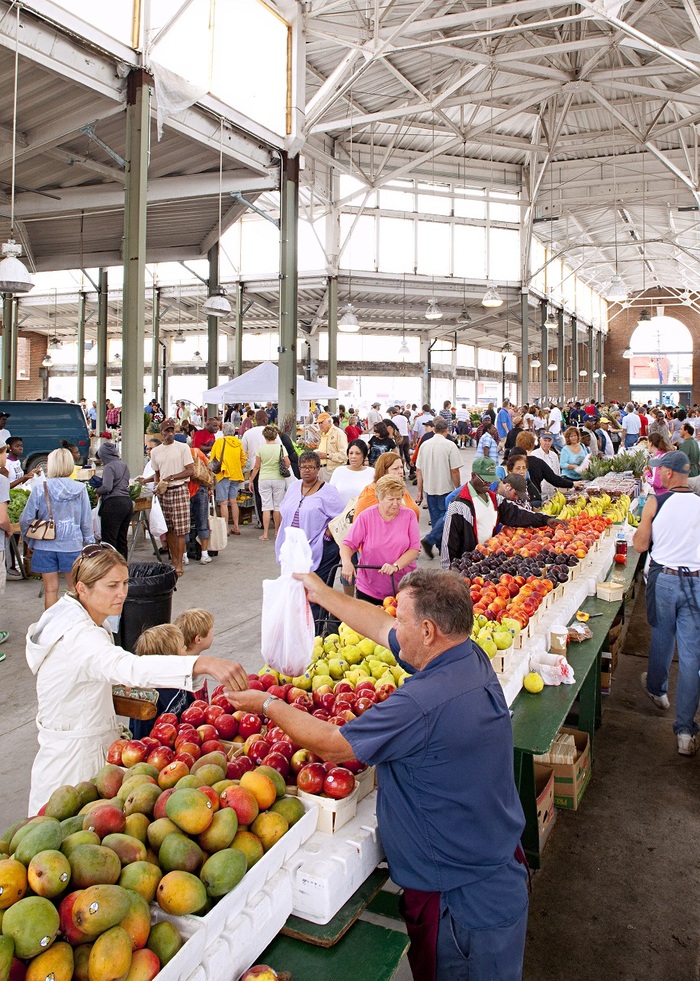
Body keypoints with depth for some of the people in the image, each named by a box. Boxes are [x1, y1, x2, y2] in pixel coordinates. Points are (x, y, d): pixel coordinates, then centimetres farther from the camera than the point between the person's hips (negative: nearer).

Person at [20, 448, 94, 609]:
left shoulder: (40, 489, -7)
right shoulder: (80, 489, -5)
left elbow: (25, 520, -4)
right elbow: (87, 520, 0)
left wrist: (30, 541, 12)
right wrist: (89, 541, 13)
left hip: (46, 546, 0)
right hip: (72, 545, 1)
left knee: (50, 589, 9)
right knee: (75, 587, 14)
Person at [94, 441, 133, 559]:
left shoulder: (109, 467, -9)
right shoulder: (124, 465, 17)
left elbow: (107, 487, -19)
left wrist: (97, 490, 1)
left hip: (113, 503, -9)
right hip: (128, 502, 9)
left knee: (108, 540, -4)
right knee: (122, 539, 13)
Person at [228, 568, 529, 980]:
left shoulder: (425, 703, -34)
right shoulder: (472, 659, -7)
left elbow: (331, 744, -22)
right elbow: (381, 628, 7)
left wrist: (269, 705, -7)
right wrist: (322, 593, 15)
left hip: (461, 900, -8)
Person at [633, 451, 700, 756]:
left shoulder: (656, 502, -9)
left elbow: (640, 545, -2)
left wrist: (643, 526, 15)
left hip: (663, 579, 0)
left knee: (661, 640, 22)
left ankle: (657, 690, 48)